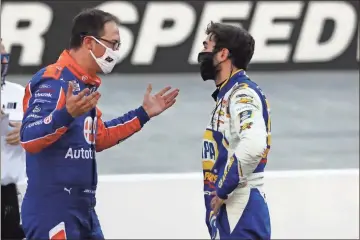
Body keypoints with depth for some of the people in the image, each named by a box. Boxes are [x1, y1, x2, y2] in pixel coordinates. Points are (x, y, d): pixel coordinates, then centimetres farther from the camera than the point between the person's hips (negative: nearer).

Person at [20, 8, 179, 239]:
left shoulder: (85, 85, 14)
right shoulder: (53, 81, -16)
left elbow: (99, 138, 25)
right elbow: (30, 139, -26)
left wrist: (143, 114, 25)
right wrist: (67, 114, -41)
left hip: (82, 209, 10)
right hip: (51, 211, -10)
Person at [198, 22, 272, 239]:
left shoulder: (243, 93, -13)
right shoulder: (226, 95, 18)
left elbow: (253, 145, -30)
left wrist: (223, 191, -21)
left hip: (241, 211, -10)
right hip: (227, 210, 10)